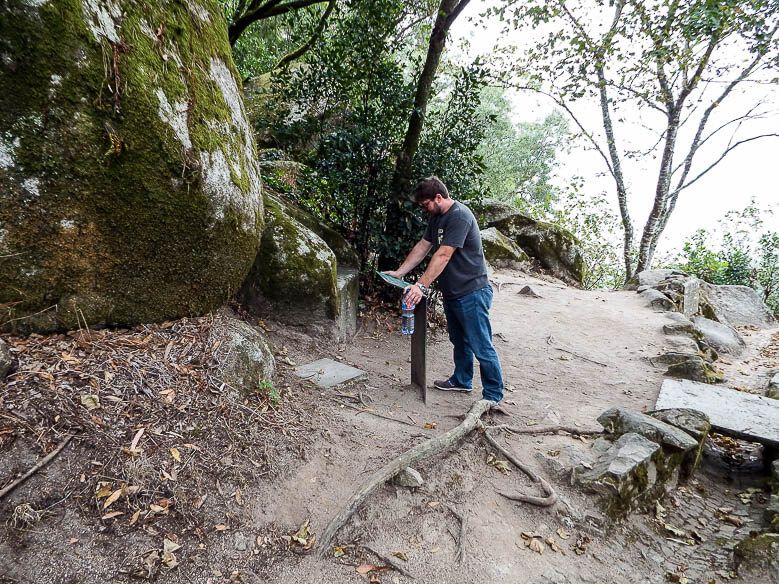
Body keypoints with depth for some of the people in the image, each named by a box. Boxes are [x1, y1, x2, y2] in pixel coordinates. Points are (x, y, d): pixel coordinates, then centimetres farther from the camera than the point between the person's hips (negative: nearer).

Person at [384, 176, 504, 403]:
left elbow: (443, 256, -27)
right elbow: (422, 247, 14)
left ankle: (494, 396, 11)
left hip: (471, 292, -10)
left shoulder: (459, 216, -20)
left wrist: (421, 286, -29)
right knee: (459, 340, 22)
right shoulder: (436, 217, 11)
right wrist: (399, 272, 9)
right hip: (451, 292, 10)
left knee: (481, 347, -2)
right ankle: (462, 380, 39)